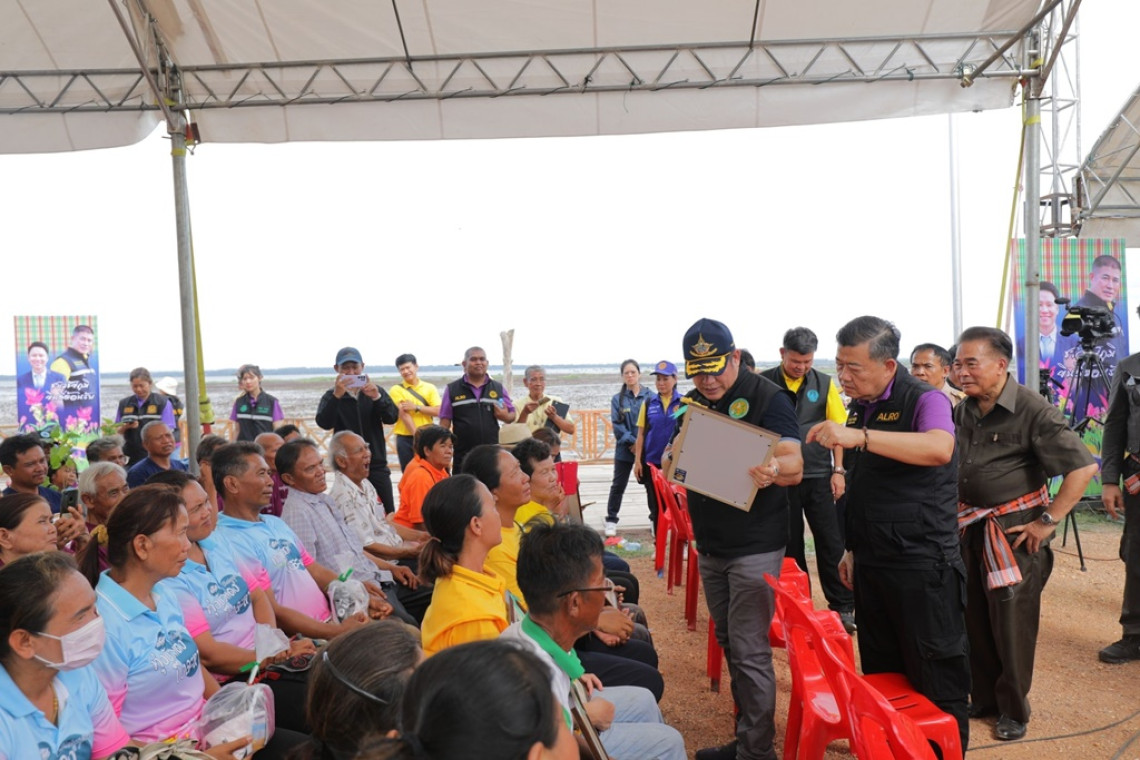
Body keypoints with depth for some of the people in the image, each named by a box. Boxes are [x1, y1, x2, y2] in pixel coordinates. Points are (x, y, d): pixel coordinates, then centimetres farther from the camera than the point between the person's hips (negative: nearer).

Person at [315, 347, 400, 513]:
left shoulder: (375, 391, 7)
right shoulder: (332, 396, 3)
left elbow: (392, 418, -6)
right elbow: (324, 423, -14)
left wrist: (377, 397, -24)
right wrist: (337, 396, -28)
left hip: (377, 463, 1)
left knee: (390, 512, 2)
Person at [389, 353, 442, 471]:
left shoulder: (430, 387, 7)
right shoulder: (396, 390, 0)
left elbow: (437, 411, -2)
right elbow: (403, 414, -9)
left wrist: (416, 407, -13)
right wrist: (417, 435, -17)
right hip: (406, 439, -2)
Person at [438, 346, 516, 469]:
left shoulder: (498, 388, 9)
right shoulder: (452, 389, 4)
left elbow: (512, 415, 15)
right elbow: (445, 421, 4)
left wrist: (505, 416, -8)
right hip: (462, 456, -2)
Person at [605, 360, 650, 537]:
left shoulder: (650, 397, -1)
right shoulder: (617, 399, 2)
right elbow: (617, 425, -5)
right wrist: (632, 442, -15)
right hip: (625, 450, 1)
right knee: (618, 486, 7)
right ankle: (611, 520, 17)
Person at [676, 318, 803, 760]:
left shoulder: (768, 398, -12)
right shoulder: (694, 403, 8)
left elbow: (794, 466, -22)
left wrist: (773, 470, -42)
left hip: (755, 547, -7)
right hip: (710, 546, 7)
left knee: (749, 651, -4)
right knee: (729, 644, 16)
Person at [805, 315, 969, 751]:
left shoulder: (924, 400, -13)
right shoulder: (861, 408, 11)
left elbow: (939, 448, -36)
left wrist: (859, 437, -44)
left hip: (922, 568, -7)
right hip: (871, 565, 8)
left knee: (936, 684, 4)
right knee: (881, 678, 17)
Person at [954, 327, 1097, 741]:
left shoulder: (1033, 410, -17)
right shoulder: (962, 410, 3)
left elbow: (1083, 466, -19)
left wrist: (1048, 521, -17)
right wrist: (954, 509, 12)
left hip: (1015, 530, -6)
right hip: (970, 528, 6)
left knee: (1012, 623, 4)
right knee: (974, 618, 13)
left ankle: (1013, 709, 22)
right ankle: (983, 698, 29)